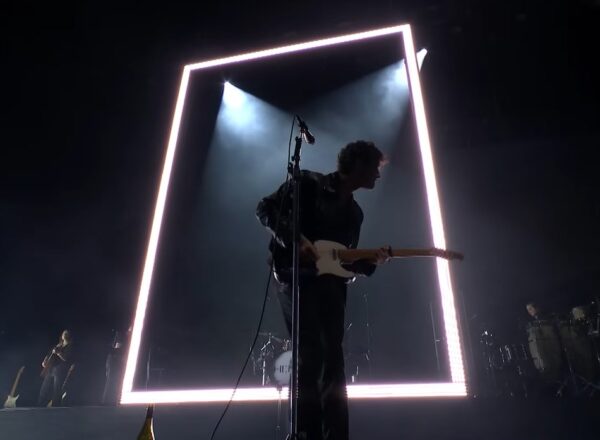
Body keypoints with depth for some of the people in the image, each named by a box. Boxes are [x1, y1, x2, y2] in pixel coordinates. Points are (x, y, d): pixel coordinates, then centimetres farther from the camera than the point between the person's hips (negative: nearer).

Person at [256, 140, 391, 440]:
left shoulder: (354, 212, 21)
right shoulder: (309, 183, 1)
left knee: (333, 362, 4)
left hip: (331, 284, 7)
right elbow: (265, 209, -5)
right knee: (311, 357, -13)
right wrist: (296, 239, -18)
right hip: (296, 276, -7)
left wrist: (371, 262, -1)